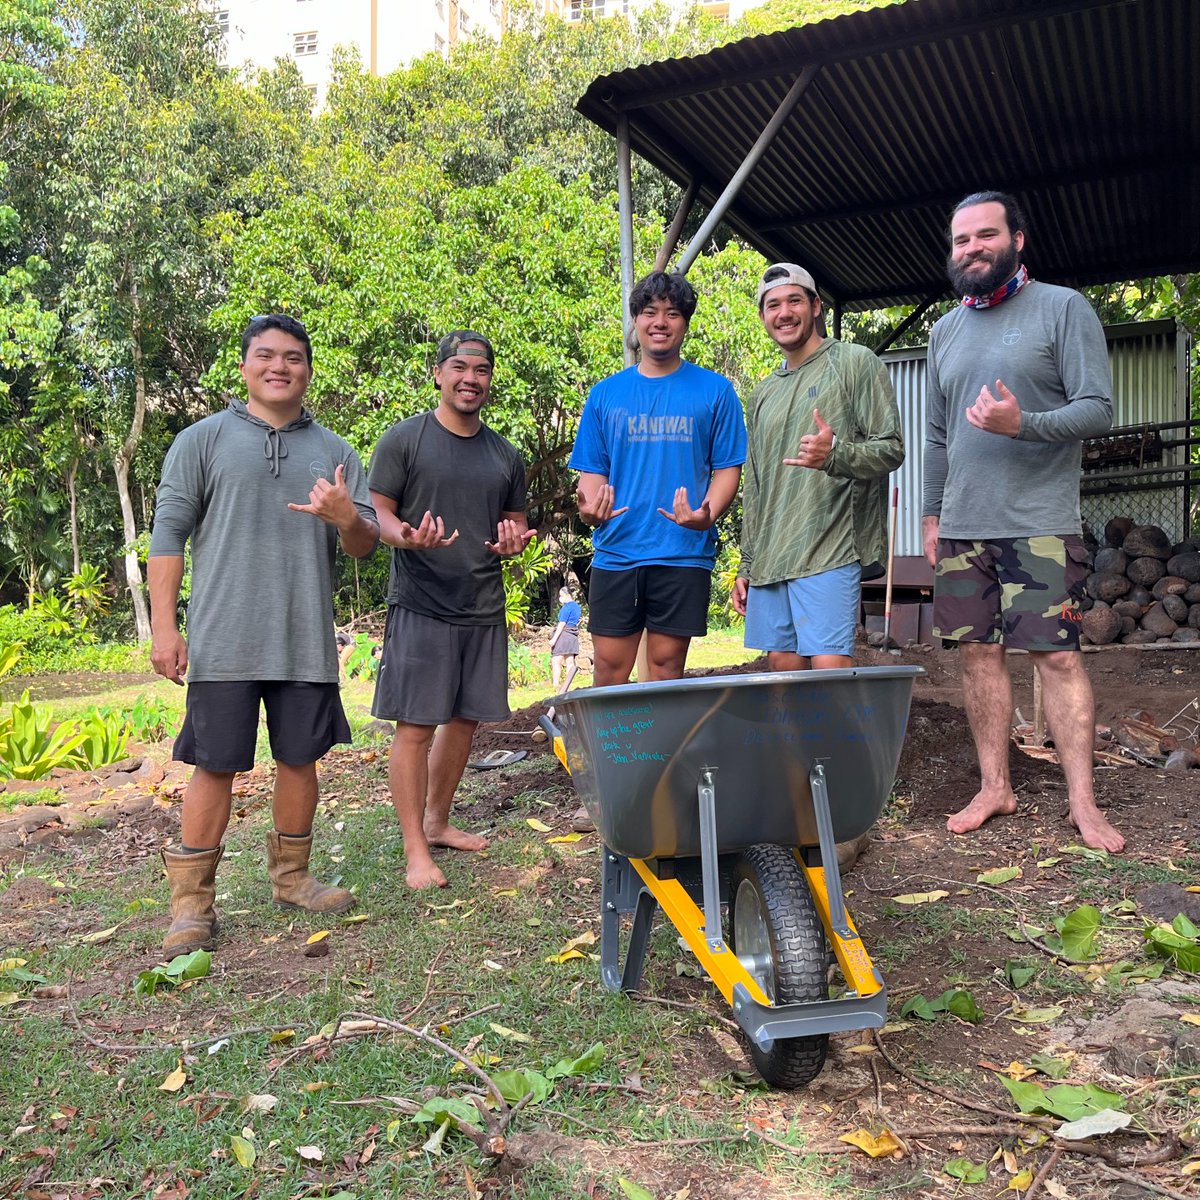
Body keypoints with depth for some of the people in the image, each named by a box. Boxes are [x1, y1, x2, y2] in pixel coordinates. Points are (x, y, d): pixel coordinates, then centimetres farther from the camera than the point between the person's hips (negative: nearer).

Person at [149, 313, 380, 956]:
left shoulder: (333, 452, 13)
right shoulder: (203, 440, 5)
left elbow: (366, 545, 9)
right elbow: (168, 534, 1)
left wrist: (347, 518, -15)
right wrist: (164, 625, -7)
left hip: (307, 640, 3)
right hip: (223, 639, -3)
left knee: (300, 758, 9)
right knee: (215, 764, 0)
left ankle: (290, 877, 26)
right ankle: (191, 900, 11)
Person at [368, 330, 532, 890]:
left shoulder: (504, 455, 15)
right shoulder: (404, 439, -1)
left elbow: (517, 524, 22)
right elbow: (376, 514, -2)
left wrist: (514, 541, -3)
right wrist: (408, 536, -24)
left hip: (484, 608, 6)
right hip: (420, 605, -5)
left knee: (464, 719, 12)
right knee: (415, 725, -5)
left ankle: (438, 821, 29)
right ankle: (416, 849, 4)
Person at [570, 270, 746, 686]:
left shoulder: (714, 391, 5)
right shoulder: (605, 394, 10)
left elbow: (728, 469, 3)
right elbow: (593, 470, 11)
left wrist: (707, 515, -17)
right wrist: (590, 507, -11)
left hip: (683, 553, -2)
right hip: (615, 550, 2)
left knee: (667, 668, 5)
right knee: (609, 670, 4)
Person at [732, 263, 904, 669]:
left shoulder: (855, 362, 3)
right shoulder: (762, 395, 22)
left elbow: (891, 448, -4)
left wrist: (835, 454, -25)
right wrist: (746, 565, 19)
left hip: (829, 552, -6)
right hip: (769, 558, 6)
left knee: (830, 667, -14)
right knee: (782, 662, 5)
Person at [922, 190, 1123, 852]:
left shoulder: (1063, 308, 0)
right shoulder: (946, 330, 16)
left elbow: (1098, 408, -7)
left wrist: (1022, 423, -24)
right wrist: (931, 512, 16)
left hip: (1040, 524, -5)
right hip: (962, 527, 5)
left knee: (1057, 655, -6)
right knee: (978, 652, 6)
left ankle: (1082, 801, 3)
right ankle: (994, 787, 16)